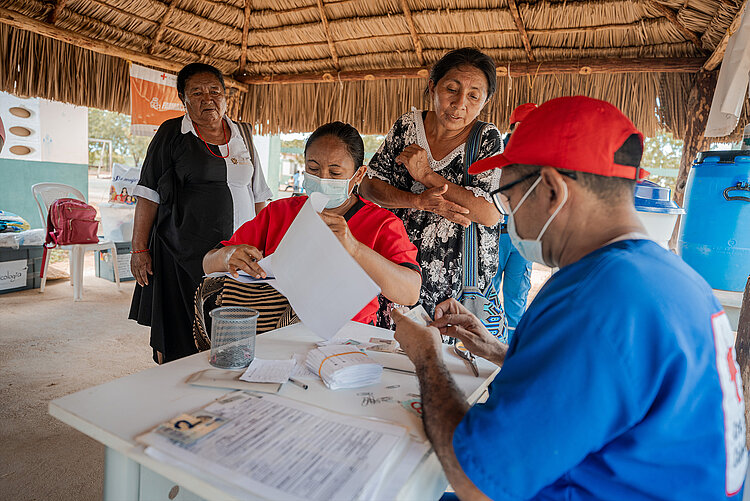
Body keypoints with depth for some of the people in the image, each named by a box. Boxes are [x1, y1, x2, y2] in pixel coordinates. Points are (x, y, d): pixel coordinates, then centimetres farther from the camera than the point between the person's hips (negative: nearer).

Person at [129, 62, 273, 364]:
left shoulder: (242, 135, 13)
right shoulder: (172, 134, 3)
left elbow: (258, 196, 15)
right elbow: (149, 195, 1)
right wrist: (139, 248, -5)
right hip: (183, 254, -3)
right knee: (178, 339, 2)